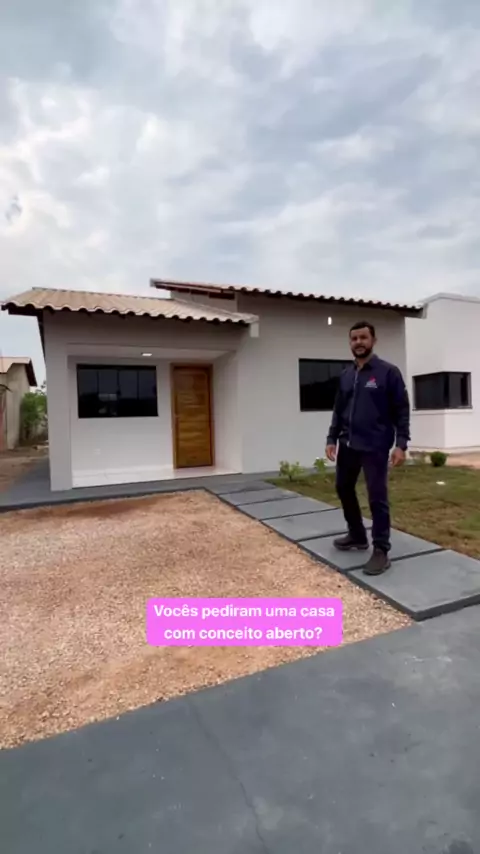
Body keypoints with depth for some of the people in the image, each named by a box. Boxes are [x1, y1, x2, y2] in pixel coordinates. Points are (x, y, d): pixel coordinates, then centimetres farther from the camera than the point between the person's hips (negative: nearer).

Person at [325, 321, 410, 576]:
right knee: (344, 488, 15)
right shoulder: (345, 375, 11)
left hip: (375, 447, -6)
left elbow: (402, 410, -7)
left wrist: (401, 444, -14)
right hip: (348, 445, 6)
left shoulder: (388, 372, -5)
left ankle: (381, 551, 12)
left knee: (377, 498, -2)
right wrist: (332, 439, 7)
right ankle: (357, 535, 34)